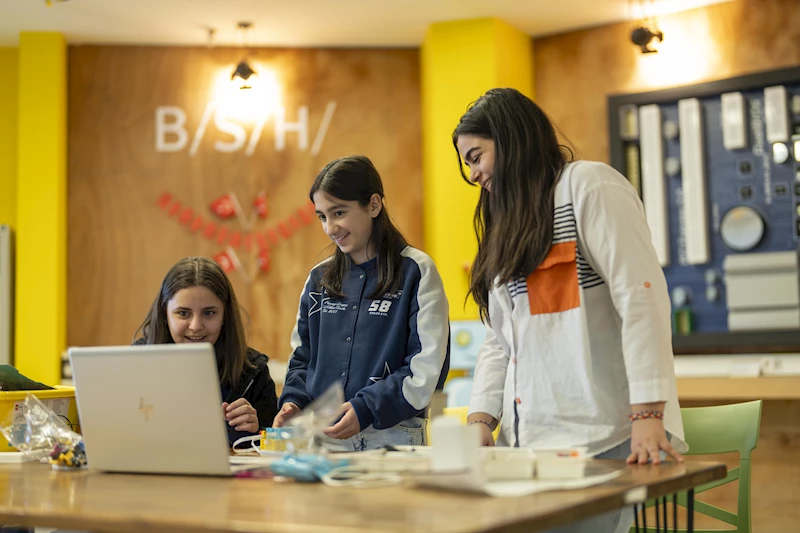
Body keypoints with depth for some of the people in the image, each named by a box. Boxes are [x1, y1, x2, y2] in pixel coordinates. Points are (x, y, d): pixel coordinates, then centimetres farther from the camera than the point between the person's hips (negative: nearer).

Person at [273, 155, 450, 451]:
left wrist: (365, 408, -15)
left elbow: (427, 368, -5)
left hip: (390, 439, -4)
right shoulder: (319, 278, 16)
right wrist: (293, 401, 3)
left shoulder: (416, 271, 1)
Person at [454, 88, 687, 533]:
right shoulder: (511, 225, 25)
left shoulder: (589, 185, -1)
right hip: (529, 440, 7)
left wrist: (648, 415, -21)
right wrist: (482, 418, 5)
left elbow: (640, 296, -13)